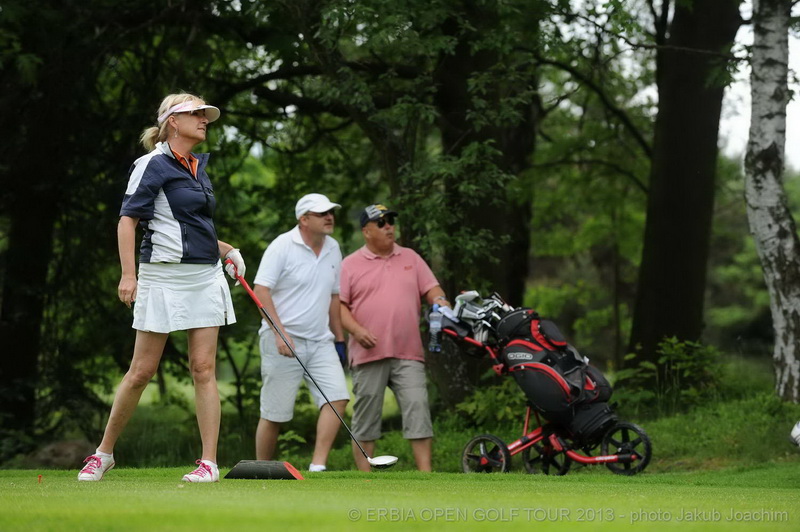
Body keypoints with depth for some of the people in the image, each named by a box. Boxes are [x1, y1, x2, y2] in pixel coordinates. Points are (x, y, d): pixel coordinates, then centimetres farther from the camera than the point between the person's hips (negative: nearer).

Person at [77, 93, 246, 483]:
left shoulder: (199, 168, 16)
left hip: (206, 276, 6)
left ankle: (209, 461, -3)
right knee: (142, 371, -1)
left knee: (203, 368, -2)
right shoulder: (153, 165, -6)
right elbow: (127, 220, -11)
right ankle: (104, 453, 14)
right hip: (164, 276, -6)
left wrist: (226, 250, 13)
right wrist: (128, 274, -20)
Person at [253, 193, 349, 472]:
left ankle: (318, 465, -14)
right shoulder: (282, 246, -8)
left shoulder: (333, 248, 12)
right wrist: (280, 333, -21)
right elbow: (261, 290, -13)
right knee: (274, 414, -2)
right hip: (282, 341, -6)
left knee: (337, 397, -14)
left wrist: (339, 338, 19)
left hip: (320, 342, 6)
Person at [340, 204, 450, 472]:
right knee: (366, 416, 2)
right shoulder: (350, 265, 6)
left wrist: (439, 300, -8)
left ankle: (425, 475, -7)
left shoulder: (411, 258, 17)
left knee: (418, 408, -7)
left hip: (408, 354, 2)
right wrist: (356, 330, -14)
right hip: (369, 355, -2)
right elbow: (338, 305, 1)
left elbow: (431, 288, 15)